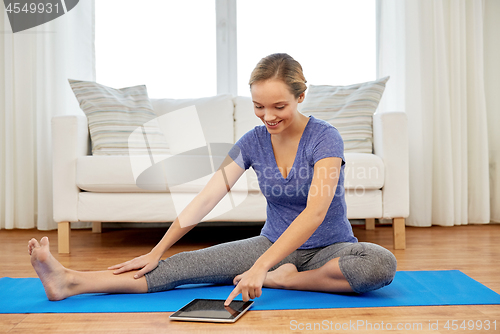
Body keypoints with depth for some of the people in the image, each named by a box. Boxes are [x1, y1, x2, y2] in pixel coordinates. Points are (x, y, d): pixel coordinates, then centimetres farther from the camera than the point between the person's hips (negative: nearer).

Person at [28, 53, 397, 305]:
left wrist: (261, 268, -38)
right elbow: (204, 200, -6)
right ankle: (71, 282, -24)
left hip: (328, 248, -2)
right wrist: (156, 252, -9)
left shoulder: (325, 137, -19)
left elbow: (316, 211, -30)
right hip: (274, 244, 3)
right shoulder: (254, 141, -4)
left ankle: (283, 279, -25)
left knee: (381, 263, -35)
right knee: (192, 263, -17)